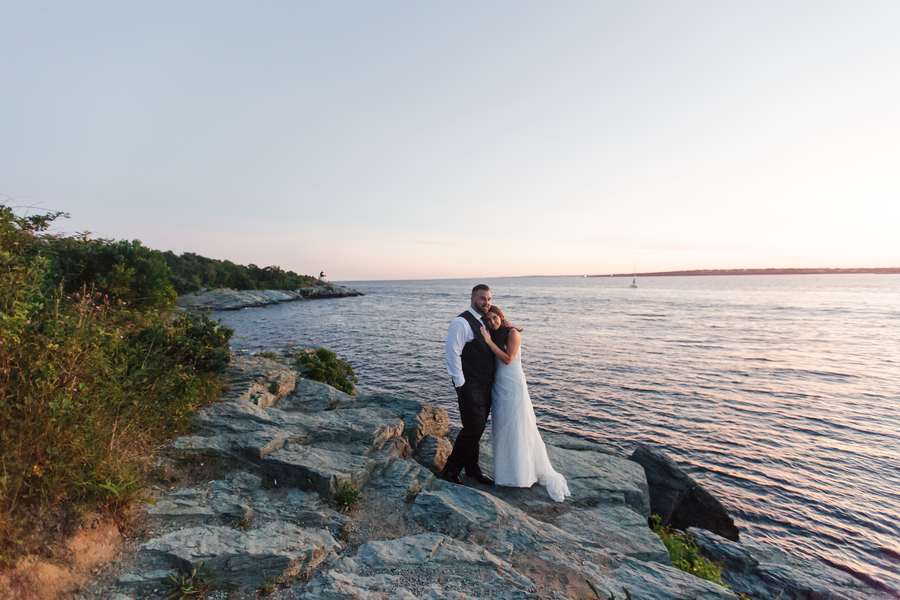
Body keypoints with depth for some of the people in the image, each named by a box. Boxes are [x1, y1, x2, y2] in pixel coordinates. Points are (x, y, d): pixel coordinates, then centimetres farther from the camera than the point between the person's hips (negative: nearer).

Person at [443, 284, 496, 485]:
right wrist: (460, 384, -17)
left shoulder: (484, 322, 14)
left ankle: (472, 468, 33)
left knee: (478, 428, 16)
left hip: (485, 385, 8)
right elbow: (452, 353, -18)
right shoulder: (461, 322, -14)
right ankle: (451, 469, 12)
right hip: (469, 386, -8)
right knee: (473, 428, -8)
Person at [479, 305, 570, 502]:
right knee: (501, 428, 8)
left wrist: (490, 342, -18)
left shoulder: (512, 333, -8)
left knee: (520, 428, -1)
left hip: (514, 385, -6)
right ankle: (507, 470, 21)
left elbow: (507, 359, -17)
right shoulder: (492, 335, 10)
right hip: (498, 385, 6)